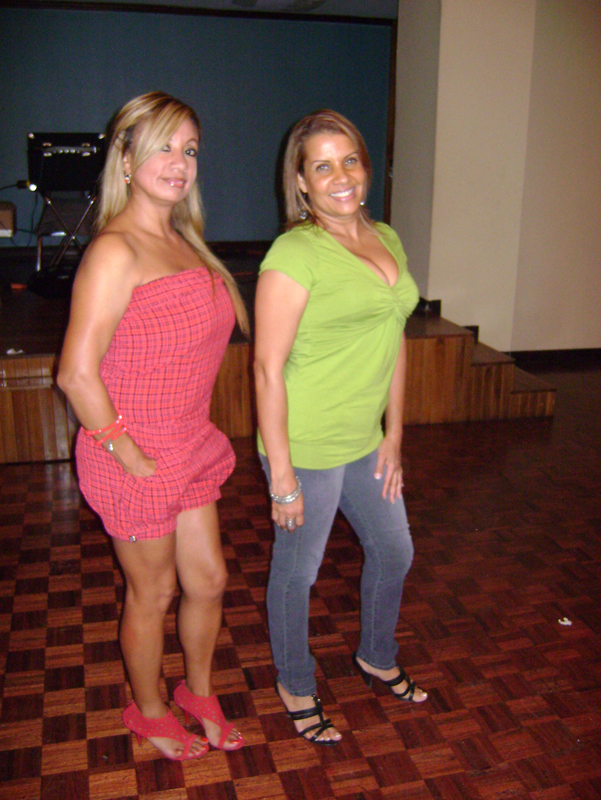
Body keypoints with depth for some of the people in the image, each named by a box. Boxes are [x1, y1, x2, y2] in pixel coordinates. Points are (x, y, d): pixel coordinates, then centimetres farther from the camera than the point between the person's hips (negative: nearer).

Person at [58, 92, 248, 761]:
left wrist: (194, 430, 13)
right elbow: (77, 374, -24)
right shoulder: (115, 252, -20)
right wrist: (128, 453, -17)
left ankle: (198, 690, 46)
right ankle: (149, 712, 41)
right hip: (135, 460, -8)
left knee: (208, 580, 19)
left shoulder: (181, 240, 8)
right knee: (153, 593, 13)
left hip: (189, 445, 8)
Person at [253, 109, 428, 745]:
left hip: (366, 443, 8)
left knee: (394, 552, 23)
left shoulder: (387, 241, 6)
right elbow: (268, 368, -19)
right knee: (297, 571, 13)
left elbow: (395, 341, 11)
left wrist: (394, 434, 10)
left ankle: (377, 657, 51)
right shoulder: (294, 253, -18)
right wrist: (281, 477, -19)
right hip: (308, 448, -8)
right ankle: (295, 687, 39)